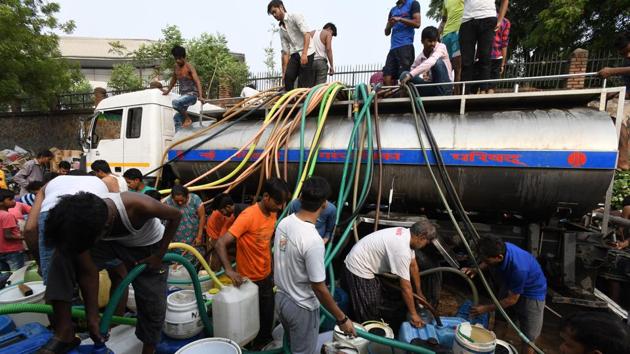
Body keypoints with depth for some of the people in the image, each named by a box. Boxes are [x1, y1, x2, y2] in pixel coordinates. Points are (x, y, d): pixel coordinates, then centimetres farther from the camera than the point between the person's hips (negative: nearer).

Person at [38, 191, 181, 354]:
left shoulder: (138, 206, -42)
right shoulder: (84, 222, -28)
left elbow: (175, 215, -24)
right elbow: (88, 272, -18)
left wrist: (159, 256, -20)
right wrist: (92, 317, -13)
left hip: (147, 248, -3)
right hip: (112, 243, 3)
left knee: (153, 307, -4)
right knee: (64, 254, -20)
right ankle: (64, 332, -11)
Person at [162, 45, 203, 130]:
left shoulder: (189, 66, -11)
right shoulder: (176, 66, 9)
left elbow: (197, 81, -23)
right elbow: (174, 79, 26)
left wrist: (200, 96, -36)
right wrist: (168, 91, 35)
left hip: (191, 94, -8)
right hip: (183, 95, 8)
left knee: (175, 102, -33)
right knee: (177, 118, 8)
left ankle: (188, 119, -13)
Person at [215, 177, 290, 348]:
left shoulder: (273, 214, -3)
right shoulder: (248, 216, -26)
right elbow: (220, 243, -29)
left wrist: (271, 269, 14)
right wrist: (229, 270, -40)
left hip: (266, 276, 6)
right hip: (249, 280, -6)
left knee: (267, 314, 20)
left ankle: (264, 341, 44)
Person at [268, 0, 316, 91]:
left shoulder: (295, 17, -1)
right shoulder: (281, 30, 17)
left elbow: (307, 33, -14)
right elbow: (285, 51, 15)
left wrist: (304, 53, -26)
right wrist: (284, 71, 9)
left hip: (307, 53, -6)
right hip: (295, 55, 6)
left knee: (304, 84, -10)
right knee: (288, 76, -15)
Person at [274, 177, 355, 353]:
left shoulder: (284, 223, -9)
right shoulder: (313, 240, -32)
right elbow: (319, 288, -25)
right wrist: (342, 319, -12)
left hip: (281, 297, 7)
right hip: (301, 307, -7)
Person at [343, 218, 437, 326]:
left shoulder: (406, 234, 0)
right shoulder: (402, 249, -28)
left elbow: (413, 266, 12)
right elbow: (406, 287, -22)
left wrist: (419, 292, 20)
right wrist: (413, 314, -11)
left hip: (359, 262, 10)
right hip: (359, 268, -10)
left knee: (375, 304, 25)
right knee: (368, 315, 1)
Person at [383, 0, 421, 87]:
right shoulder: (392, 10, 25)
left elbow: (417, 23, -3)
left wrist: (400, 19, -6)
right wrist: (390, 25, 2)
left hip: (406, 46, -6)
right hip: (393, 48, 6)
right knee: (386, 78, -6)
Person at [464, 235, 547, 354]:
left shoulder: (518, 269, -42)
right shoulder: (501, 248, -25)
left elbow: (512, 300, -26)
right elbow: (486, 262, 1)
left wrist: (486, 309, -19)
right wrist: (476, 270, -18)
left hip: (532, 293, -6)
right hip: (512, 288, 7)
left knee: (528, 338, 2)